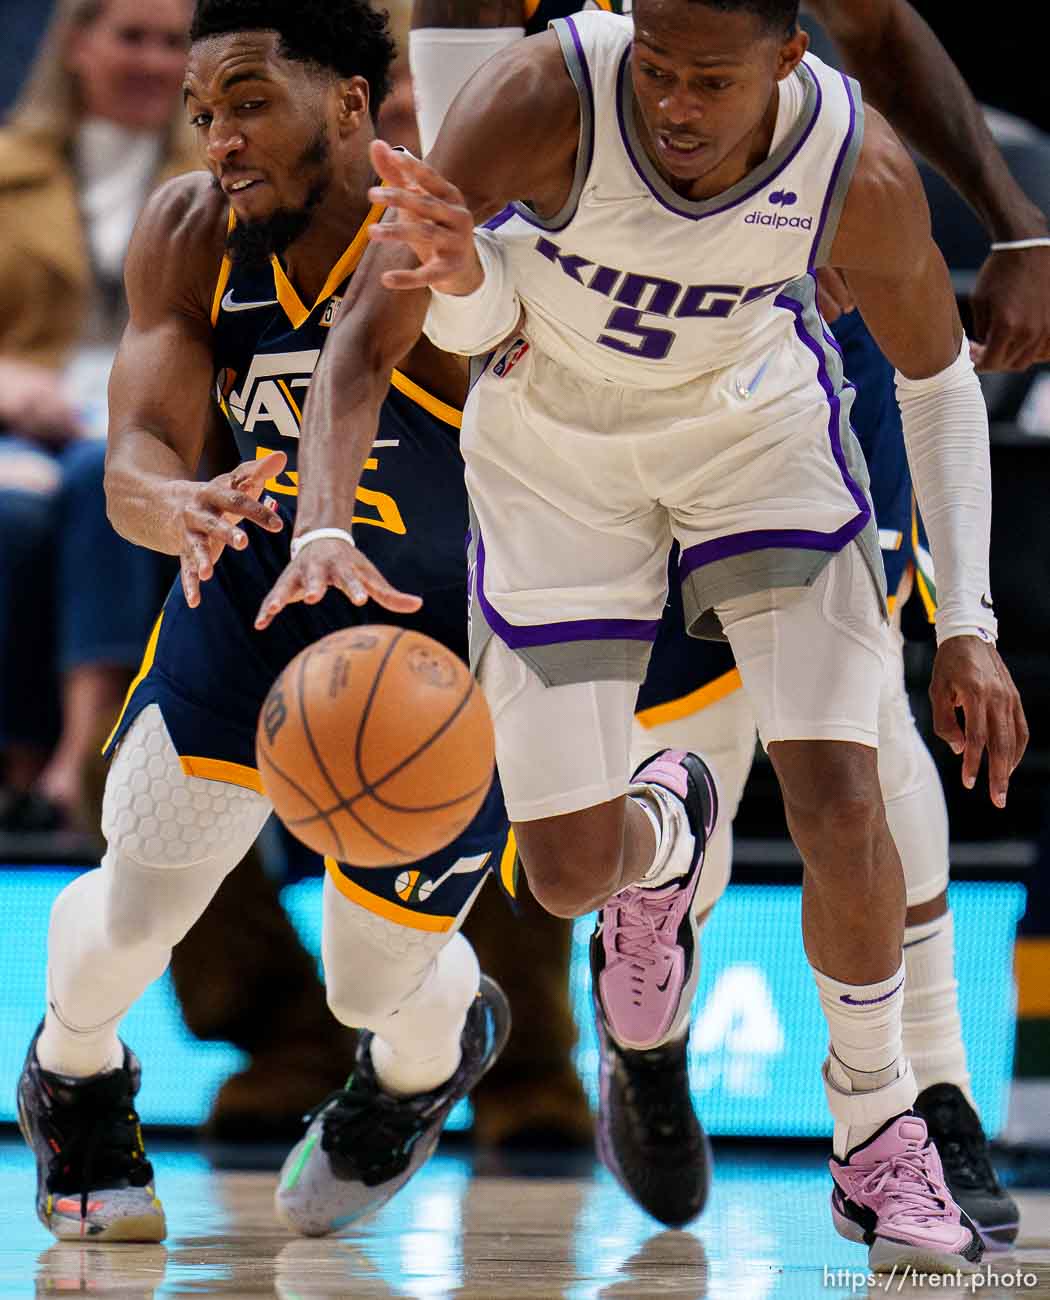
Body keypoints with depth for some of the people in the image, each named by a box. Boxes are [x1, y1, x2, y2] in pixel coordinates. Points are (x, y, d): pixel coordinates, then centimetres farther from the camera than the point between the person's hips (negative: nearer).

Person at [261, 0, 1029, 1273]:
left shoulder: (862, 173, -29)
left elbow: (936, 374, -8)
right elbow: (366, 334, -33)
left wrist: (968, 625, -13)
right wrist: (321, 527, -51)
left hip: (754, 419, 0)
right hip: (554, 439, 0)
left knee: (838, 801, -16)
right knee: (570, 870, -1)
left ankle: (878, 1134, 10)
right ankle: (664, 836, 40)